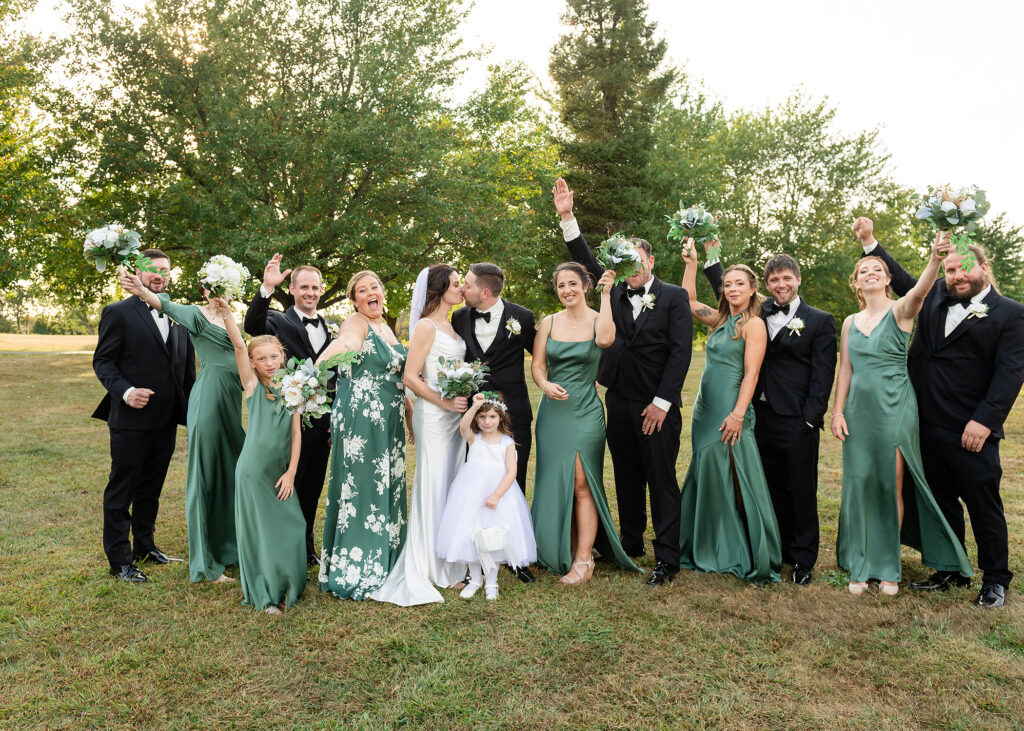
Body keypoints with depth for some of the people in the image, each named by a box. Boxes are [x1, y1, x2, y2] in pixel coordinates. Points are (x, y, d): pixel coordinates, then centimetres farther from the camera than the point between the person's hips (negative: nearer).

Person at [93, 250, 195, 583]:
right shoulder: (118, 313, -5)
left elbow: (187, 367, 13)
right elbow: (102, 361, -8)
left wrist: (191, 407, 5)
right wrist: (125, 391, -24)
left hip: (166, 421, 5)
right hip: (130, 419, -5)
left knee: (150, 489, 18)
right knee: (121, 491, 5)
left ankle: (145, 546, 33)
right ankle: (119, 559, 14)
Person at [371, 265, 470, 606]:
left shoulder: (452, 325, 14)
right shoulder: (426, 327, -10)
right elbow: (410, 377, -14)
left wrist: (466, 397, 8)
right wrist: (444, 402, -16)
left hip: (456, 413, 8)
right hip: (433, 415, -8)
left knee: (453, 485, 11)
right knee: (432, 487, -3)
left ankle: (448, 563, 23)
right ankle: (422, 568, 8)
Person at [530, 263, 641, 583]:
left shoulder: (598, 319, -2)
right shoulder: (548, 323, 7)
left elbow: (605, 339, -25)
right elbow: (537, 365, 6)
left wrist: (606, 294, -17)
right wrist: (545, 385, -15)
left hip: (585, 411, -4)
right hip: (553, 410, 4)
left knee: (581, 483, -7)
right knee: (555, 483, 8)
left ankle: (583, 559, 3)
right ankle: (562, 552, 23)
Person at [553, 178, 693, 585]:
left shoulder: (674, 297, -4)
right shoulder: (615, 292, 8)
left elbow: (680, 352, -9)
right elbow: (586, 261, 5)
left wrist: (661, 402, -13)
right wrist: (567, 216, -5)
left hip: (656, 406, -5)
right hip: (619, 402, 5)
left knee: (661, 479, 1)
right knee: (626, 477, 15)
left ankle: (667, 558, 9)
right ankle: (631, 543, 29)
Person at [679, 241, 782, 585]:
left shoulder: (754, 324, -7)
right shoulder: (721, 320, 13)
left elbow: (751, 373, -13)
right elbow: (689, 300, 19)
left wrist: (738, 414, -20)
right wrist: (691, 262, 13)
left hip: (729, 413, -8)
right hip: (705, 410, 8)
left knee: (735, 483, -4)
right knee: (707, 479, 13)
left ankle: (754, 559, 7)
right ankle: (714, 551, 26)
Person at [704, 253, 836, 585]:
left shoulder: (820, 321, 0)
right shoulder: (758, 314, 12)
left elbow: (822, 374, -5)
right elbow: (727, 292, 19)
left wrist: (810, 420, -12)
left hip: (798, 421, -4)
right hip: (762, 417, 4)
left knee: (802, 492, 5)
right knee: (773, 490, 13)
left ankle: (803, 559, 18)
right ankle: (781, 549, 27)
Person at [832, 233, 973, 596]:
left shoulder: (900, 310, -3)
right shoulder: (851, 322, 10)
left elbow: (920, 291, -26)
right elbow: (845, 369, 10)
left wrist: (935, 259, -45)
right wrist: (837, 411, 2)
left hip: (894, 407, -4)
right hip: (859, 408, 4)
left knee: (892, 486, 0)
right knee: (859, 484, 5)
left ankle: (889, 567, 14)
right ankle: (860, 566, 15)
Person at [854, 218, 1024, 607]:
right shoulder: (935, 296, 11)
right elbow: (902, 278, 27)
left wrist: (984, 421, -19)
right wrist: (869, 241, 23)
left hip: (970, 430, -5)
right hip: (927, 425, 5)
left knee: (984, 505, 5)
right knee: (942, 502, 14)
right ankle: (952, 571, 28)